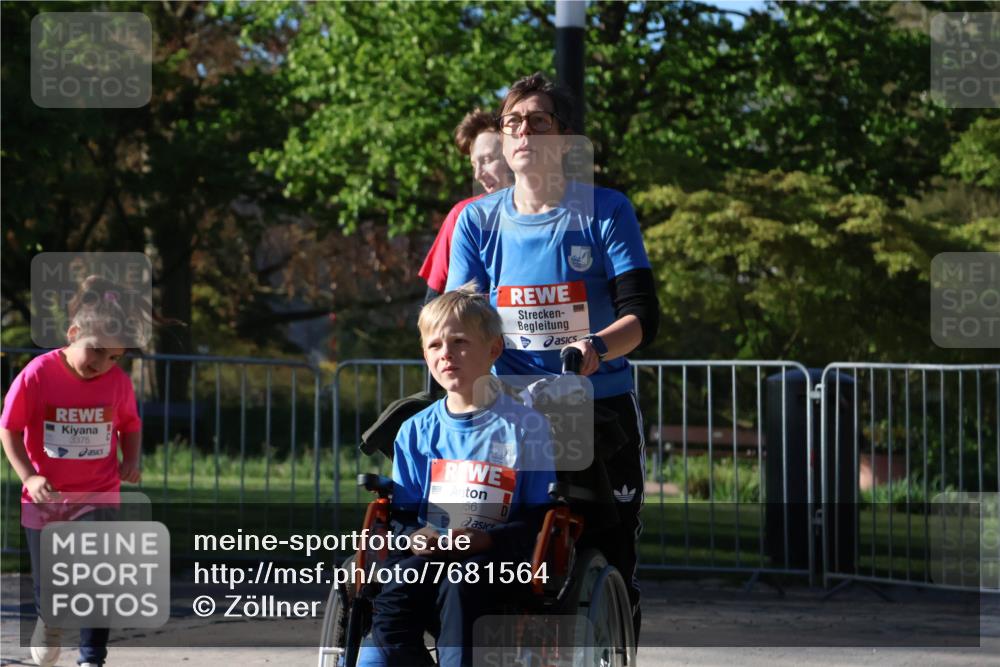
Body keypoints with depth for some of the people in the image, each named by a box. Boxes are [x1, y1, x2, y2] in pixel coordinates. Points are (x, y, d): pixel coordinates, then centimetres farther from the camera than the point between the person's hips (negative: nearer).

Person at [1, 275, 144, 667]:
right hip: (45, 497, 0)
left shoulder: (119, 383, -8)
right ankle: (49, 622, 44)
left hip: (98, 496, 1)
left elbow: (130, 425, 11)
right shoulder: (37, 376, -16)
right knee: (47, 582, 11)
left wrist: (131, 460, -7)